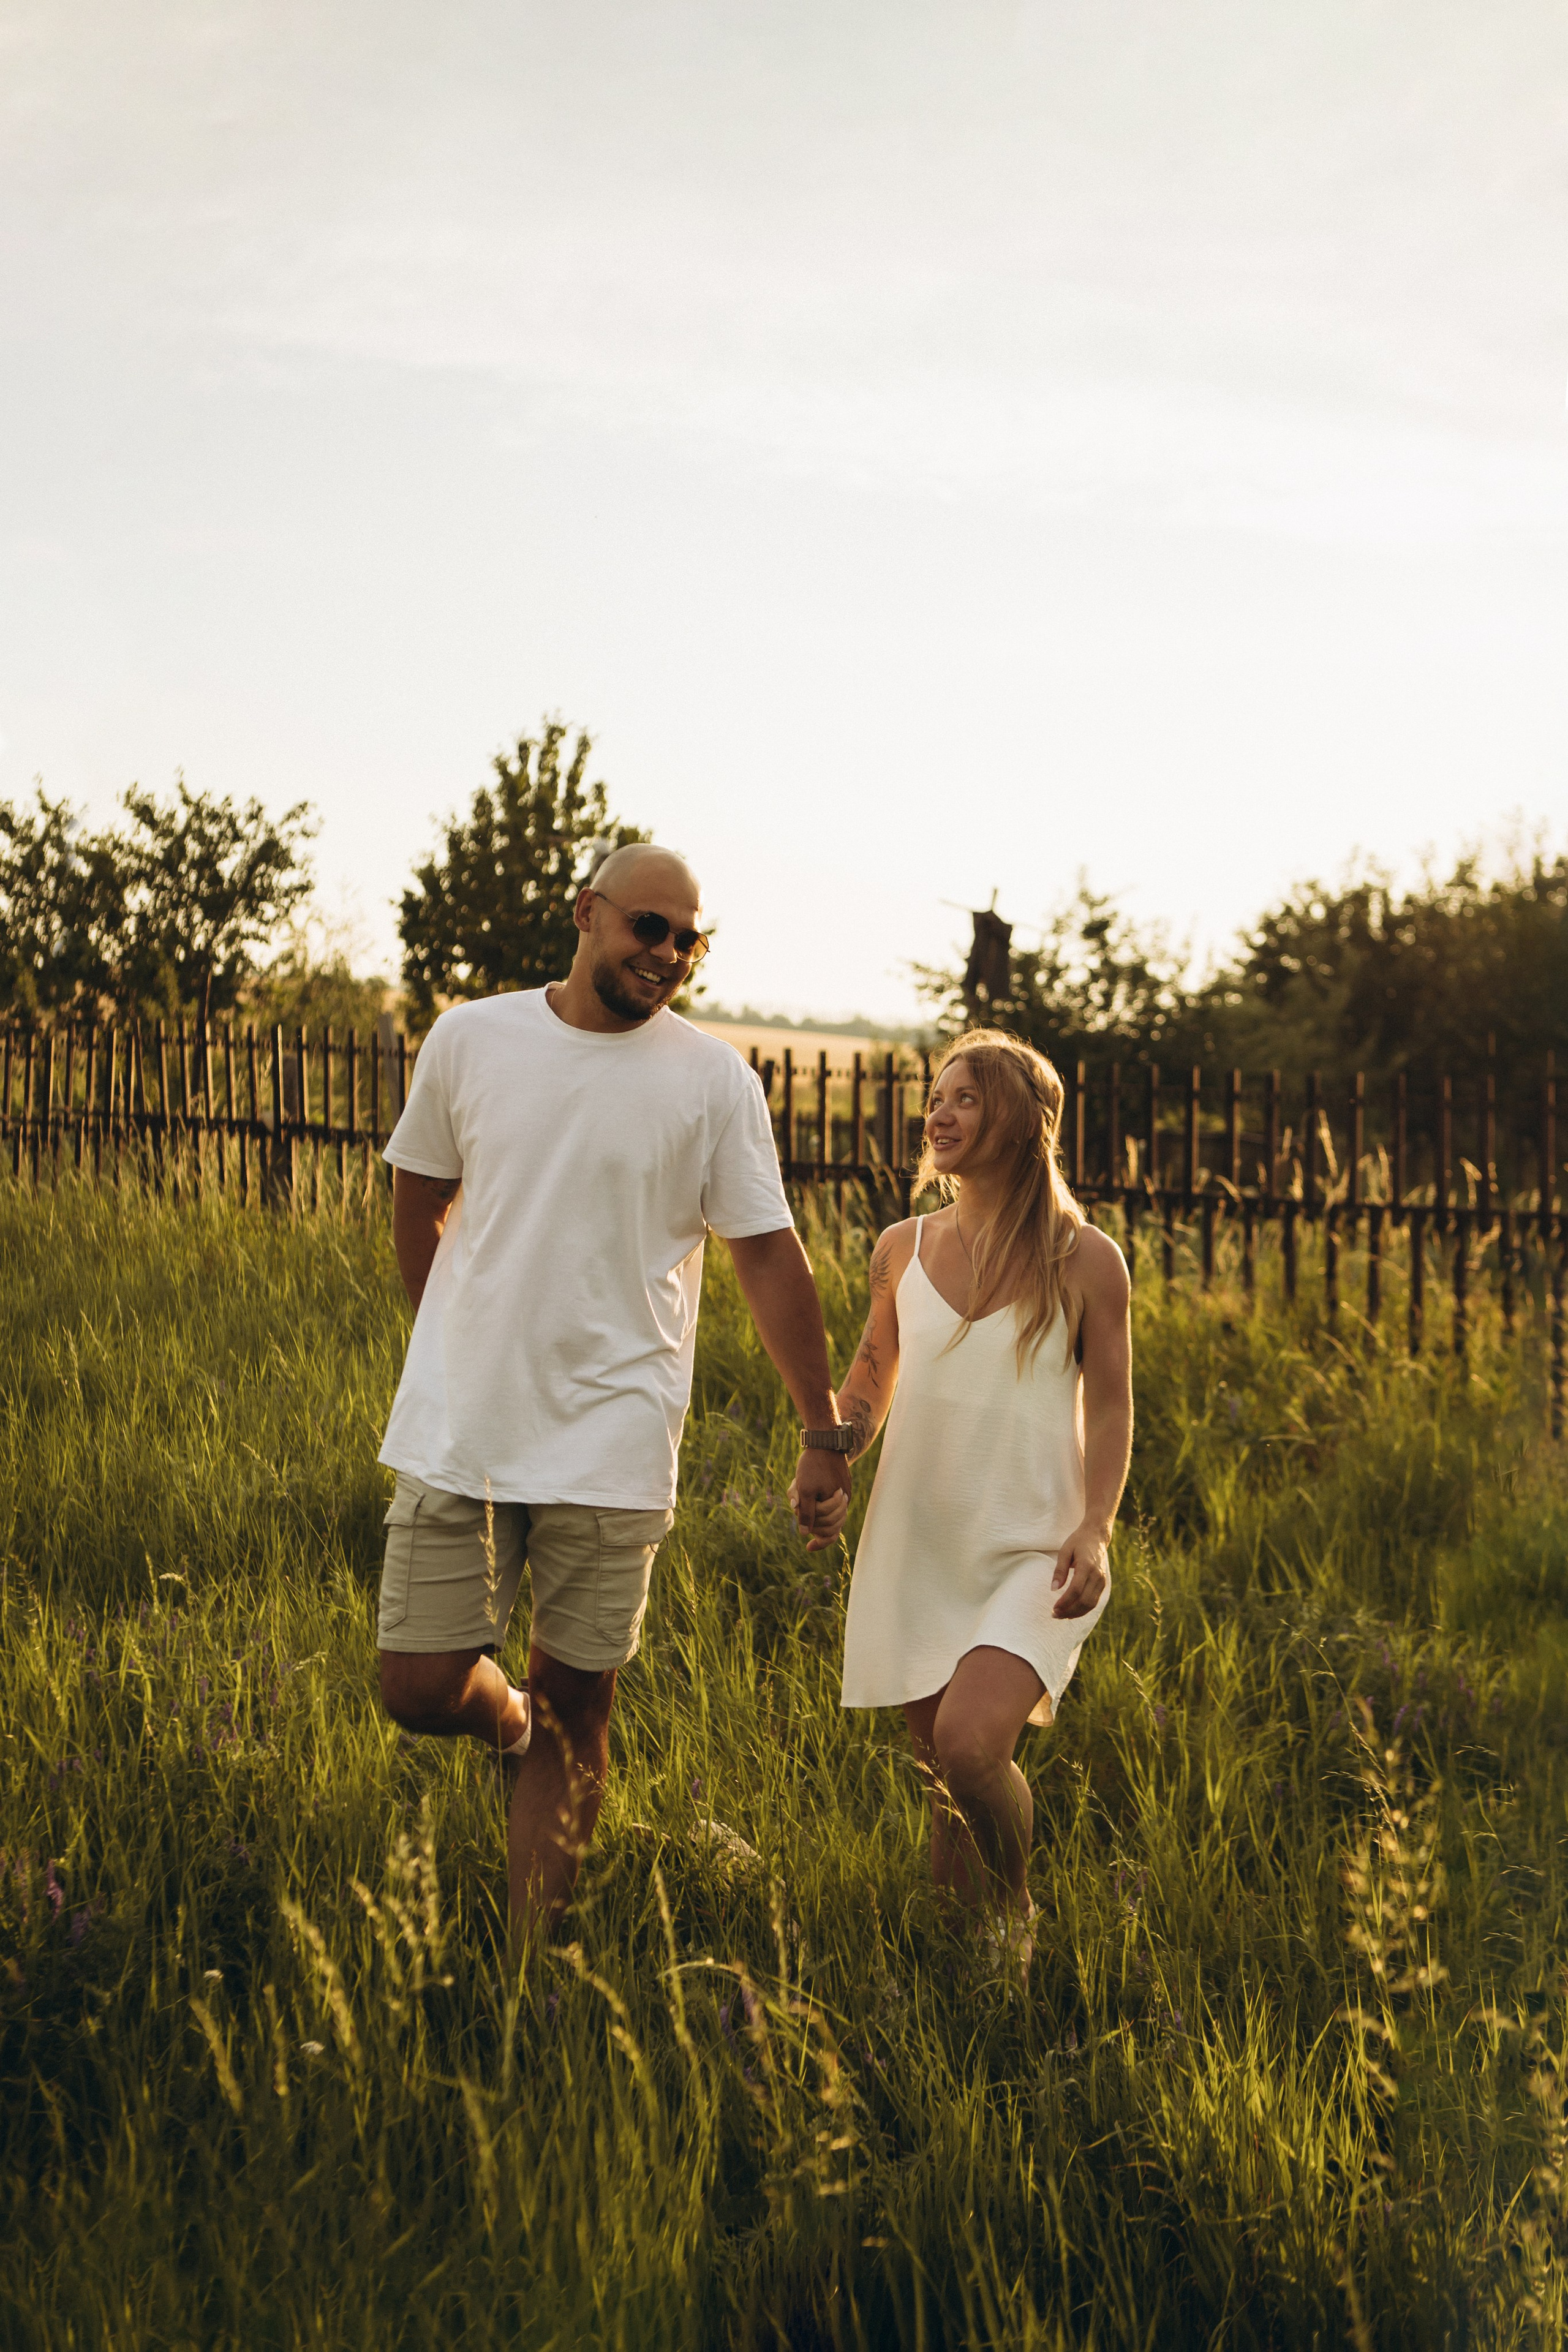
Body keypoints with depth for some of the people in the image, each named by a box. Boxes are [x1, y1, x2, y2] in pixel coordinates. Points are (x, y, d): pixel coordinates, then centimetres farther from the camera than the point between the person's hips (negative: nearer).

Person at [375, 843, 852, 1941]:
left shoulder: (716, 1081, -1)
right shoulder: (470, 1040, 3)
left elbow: (770, 1256, 3)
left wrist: (825, 1431, 3)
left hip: (611, 1445, -1)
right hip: (456, 1432, 1)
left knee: (574, 1705, 2)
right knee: (420, 1688, 0)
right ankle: (508, 1721, 35)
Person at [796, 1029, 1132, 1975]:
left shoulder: (1084, 1260, -3)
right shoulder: (904, 1249, 8)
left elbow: (1112, 1406, 0)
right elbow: (872, 1379, 19)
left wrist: (1096, 1528, -13)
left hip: (1030, 1549, -4)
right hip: (918, 1543, 4)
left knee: (971, 1742, -23)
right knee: (941, 1769, 8)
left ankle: (1015, 1920, 4)